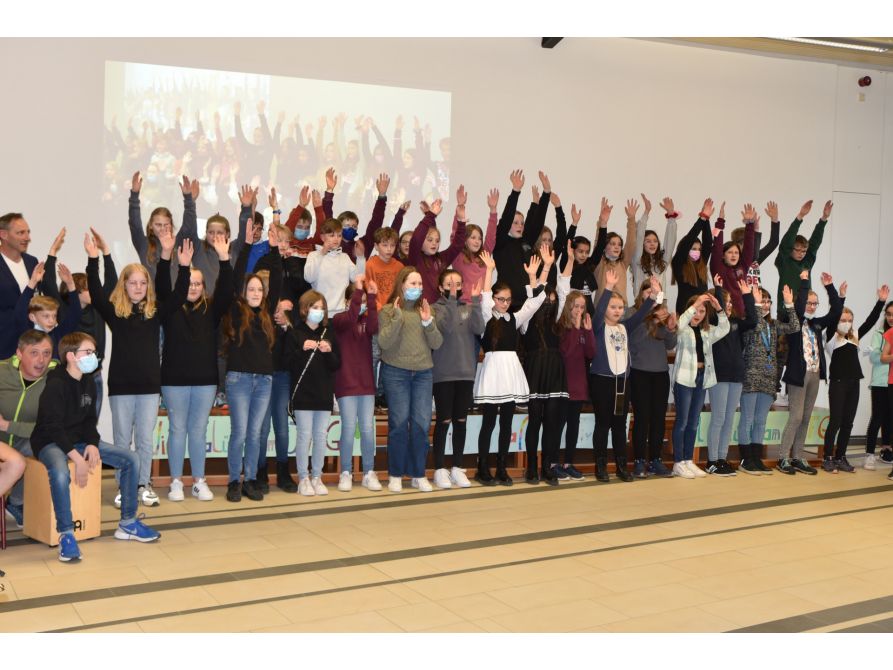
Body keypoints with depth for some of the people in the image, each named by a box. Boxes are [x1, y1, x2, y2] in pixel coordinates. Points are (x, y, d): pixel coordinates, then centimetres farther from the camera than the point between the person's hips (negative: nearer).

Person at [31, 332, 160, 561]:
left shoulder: (89, 383, 6)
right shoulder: (55, 385, -18)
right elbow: (52, 428, -23)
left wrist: (92, 444, -9)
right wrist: (77, 458, -29)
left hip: (79, 440, 8)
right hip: (50, 443, -8)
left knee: (131, 459, -4)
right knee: (60, 473, -42)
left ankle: (127, 523, 5)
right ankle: (66, 534, -26)